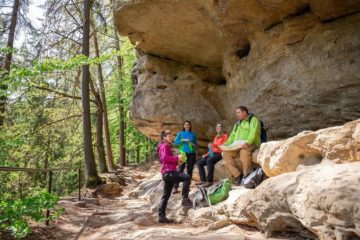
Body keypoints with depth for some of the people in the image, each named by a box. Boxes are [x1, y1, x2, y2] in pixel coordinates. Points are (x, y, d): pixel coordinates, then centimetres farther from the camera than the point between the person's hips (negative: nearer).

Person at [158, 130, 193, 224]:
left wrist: (177, 161, 12)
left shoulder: (166, 146, 27)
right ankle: (185, 199, -23)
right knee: (187, 177, -22)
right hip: (169, 172, -10)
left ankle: (161, 216, 11)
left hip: (167, 173, 10)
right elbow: (165, 158, -20)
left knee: (165, 196, 9)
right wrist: (177, 158, -17)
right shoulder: (165, 146, -4)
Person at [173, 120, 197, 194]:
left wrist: (193, 145, -10)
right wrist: (183, 140, -15)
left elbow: (196, 144, 11)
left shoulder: (193, 134, 8)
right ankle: (175, 188, -9)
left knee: (189, 170, 5)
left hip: (191, 154, 2)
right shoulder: (180, 133, 5)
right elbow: (175, 143, -4)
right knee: (180, 170, -8)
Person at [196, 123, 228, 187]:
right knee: (199, 162, -6)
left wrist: (214, 145, -18)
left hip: (220, 153, -8)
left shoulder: (225, 136, 3)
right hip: (213, 153, 8)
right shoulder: (216, 137, 26)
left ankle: (209, 181, -36)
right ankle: (203, 180, -9)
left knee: (209, 160, -37)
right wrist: (206, 154, 9)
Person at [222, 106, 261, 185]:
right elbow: (232, 135, 21)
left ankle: (246, 176, -26)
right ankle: (238, 175, -21)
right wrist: (227, 144, 2)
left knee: (244, 151, -40)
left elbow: (253, 133, -12)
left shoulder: (253, 120, 5)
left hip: (251, 144, -7)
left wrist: (247, 143, -29)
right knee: (225, 153, -19)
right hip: (237, 146, 7)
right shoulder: (237, 124, 27)